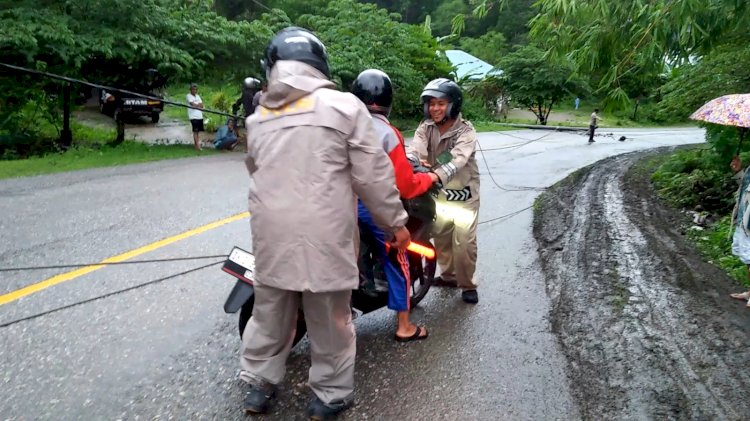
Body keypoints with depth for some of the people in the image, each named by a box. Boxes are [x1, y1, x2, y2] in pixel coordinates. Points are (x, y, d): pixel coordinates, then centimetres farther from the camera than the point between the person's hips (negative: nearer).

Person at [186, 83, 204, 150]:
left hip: (200, 116, 7)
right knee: (195, 131, -9)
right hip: (193, 116, -6)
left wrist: (196, 105, -9)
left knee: (198, 131, 7)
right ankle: (197, 146, -10)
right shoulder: (189, 96, -2)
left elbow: (201, 105, 8)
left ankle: (198, 145, 10)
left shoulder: (198, 96, 19)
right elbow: (193, 105, -15)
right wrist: (199, 105, -1)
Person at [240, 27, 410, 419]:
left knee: (270, 310, 19)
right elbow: (372, 174, -7)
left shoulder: (258, 117, 8)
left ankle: (258, 385, 31)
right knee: (330, 316, 11)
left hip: (271, 233, 4)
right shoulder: (344, 106, -6)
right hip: (324, 234, -4)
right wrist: (395, 221, 3)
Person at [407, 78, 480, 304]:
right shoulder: (425, 127, -3)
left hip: (463, 191, -4)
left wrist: (437, 175, -53)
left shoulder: (465, 130, -17)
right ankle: (449, 274, 35)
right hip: (438, 191, 5)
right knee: (440, 233, 15)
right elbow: (415, 149, -22)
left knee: (464, 238, -9)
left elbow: (458, 159, -35)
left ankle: (468, 284, 10)